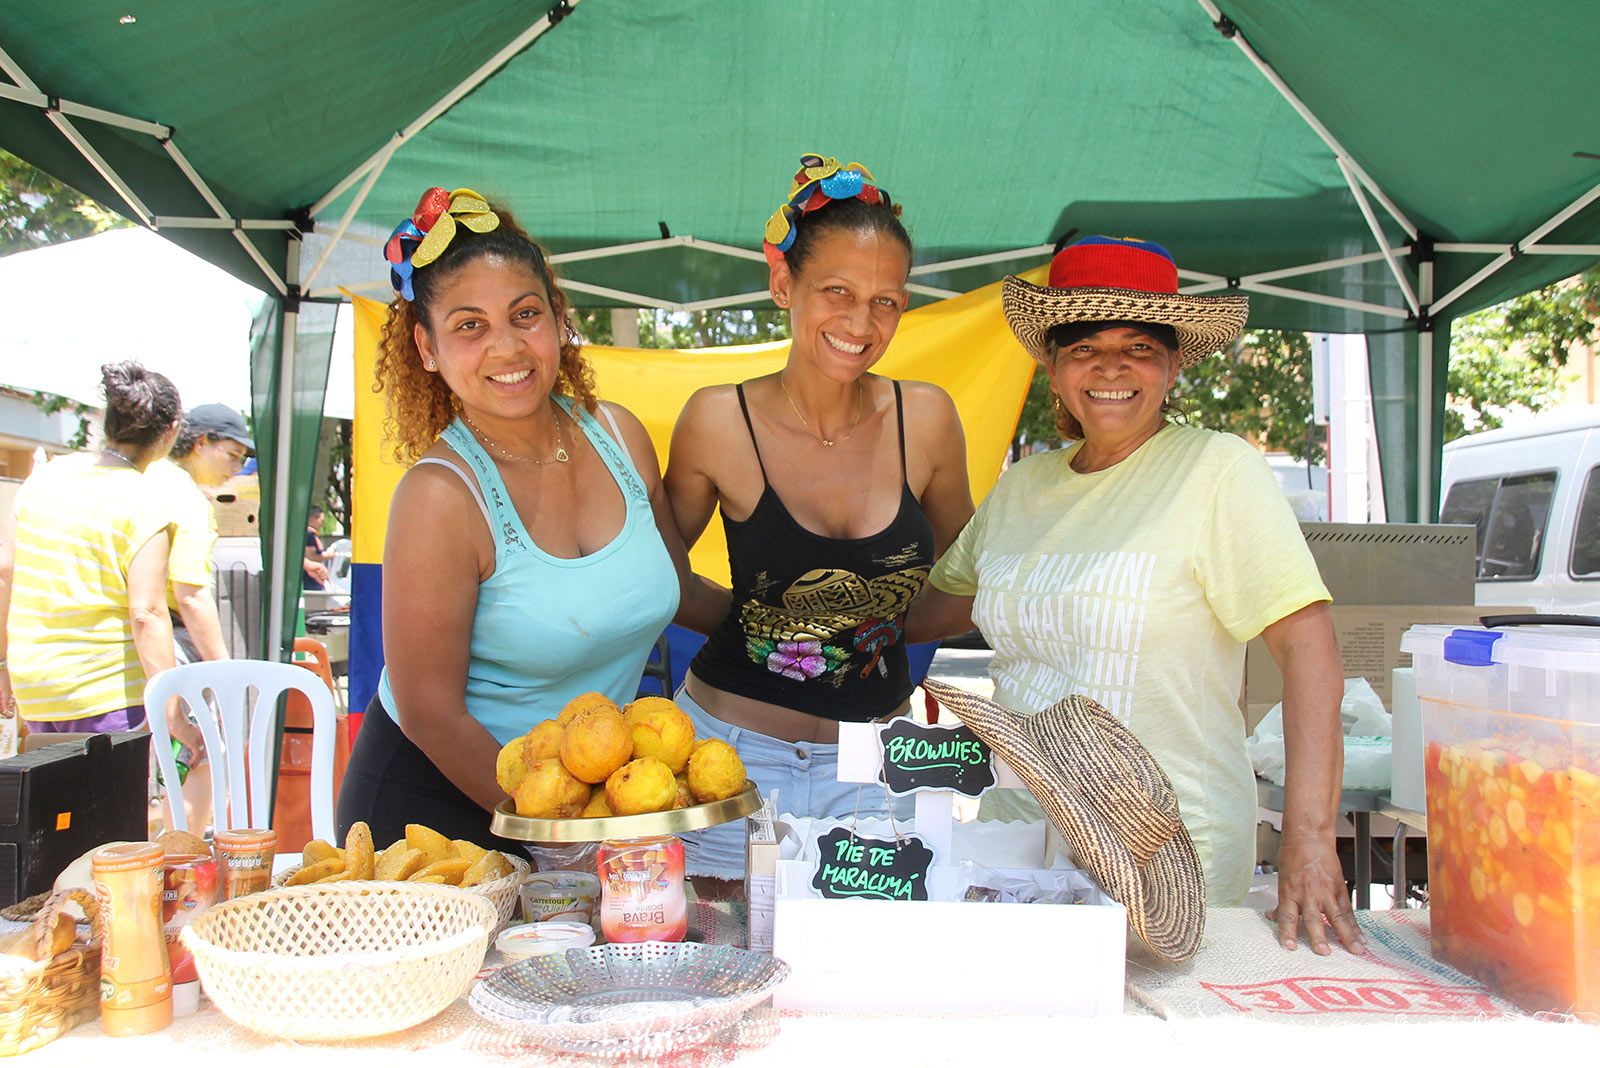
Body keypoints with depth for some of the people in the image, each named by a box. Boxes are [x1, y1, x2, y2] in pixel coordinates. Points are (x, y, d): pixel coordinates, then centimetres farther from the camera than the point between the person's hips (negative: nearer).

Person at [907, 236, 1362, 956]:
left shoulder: (1218, 471, -9)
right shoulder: (1021, 487, 8)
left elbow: (1307, 643, -17)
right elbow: (941, 601, 23)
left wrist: (1309, 842, -24)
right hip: (1018, 838, 5)